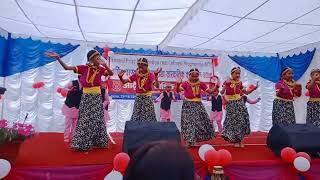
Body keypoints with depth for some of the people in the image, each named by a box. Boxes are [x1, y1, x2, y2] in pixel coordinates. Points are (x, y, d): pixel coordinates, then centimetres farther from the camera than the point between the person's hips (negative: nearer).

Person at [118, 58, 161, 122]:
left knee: (148, 117, -2)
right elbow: (124, 81, 5)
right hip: (138, 98, 4)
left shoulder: (150, 75, -10)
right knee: (136, 117, 8)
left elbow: (157, 86, -23)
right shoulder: (136, 75, 2)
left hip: (147, 98, -4)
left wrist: (156, 75, -35)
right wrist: (120, 77, -15)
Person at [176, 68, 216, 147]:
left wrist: (216, 86, -7)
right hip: (188, 105, -4)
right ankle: (190, 141, 7)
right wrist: (178, 84, -33)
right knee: (189, 122, -4)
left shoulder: (201, 84, 4)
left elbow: (210, 91, 7)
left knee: (202, 120, 6)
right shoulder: (186, 83, -6)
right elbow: (178, 90, -16)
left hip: (198, 105, 4)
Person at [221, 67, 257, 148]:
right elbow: (222, 92, -13)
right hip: (231, 104, -3)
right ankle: (235, 141, 13)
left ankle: (240, 140, 14)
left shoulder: (239, 83, 5)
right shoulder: (227, 82, -5)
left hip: (239, 103, 4)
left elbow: (246, 92, 14)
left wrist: (253, 89, 1)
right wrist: (226, 85, -27)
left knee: (241, 121, 1)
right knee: (233, 121, 0)